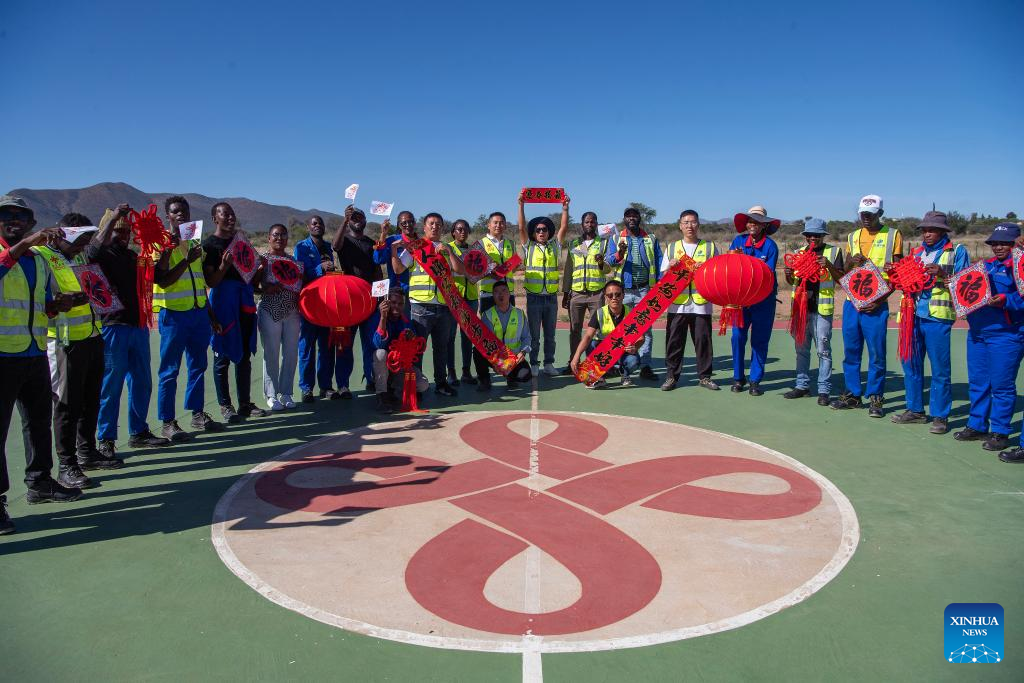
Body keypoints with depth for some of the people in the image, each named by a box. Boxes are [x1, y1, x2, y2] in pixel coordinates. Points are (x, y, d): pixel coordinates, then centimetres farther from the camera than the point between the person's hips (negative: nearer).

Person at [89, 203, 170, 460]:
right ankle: (105, 440, 5)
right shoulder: (102, 254, -2)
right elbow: (93, 248, -25)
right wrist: (113, 217, -24)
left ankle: (139, 432, 23)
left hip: (138, 326, 7)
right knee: (110, 385, -3)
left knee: (142, 382, 12)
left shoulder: (133, 256, 18)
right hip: (112, 326, -7)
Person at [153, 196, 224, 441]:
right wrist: (187, 260, -21)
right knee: (170, 370, -1)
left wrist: (210, 315, 20)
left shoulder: (194, 243, 15)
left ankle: (198, 414, 21)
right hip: (173, 313, -7)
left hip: (199, 312, 7)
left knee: (198, 365, 11)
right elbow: (163, 281, -17)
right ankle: (167, 423, 4)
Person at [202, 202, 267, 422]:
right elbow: (210, 282, -9)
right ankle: (225, 406, 6)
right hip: (223, 300, -7)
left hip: (244, 300, 7)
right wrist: (224, 265, -25)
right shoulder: (209, 245, -4)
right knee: (223, 356, -2)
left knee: (245, 355, 10)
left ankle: (245, 404, 17)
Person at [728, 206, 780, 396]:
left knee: (760, 340, 3)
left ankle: (755, 380, 12)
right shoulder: (738, 241, 3)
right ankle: (738, 378, 11)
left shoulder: (770, 245, -7)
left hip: (763, 299, -2)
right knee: (738, 336, -3)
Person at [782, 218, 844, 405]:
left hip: (822, 308, -5)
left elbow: (842, 279, -3)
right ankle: (802, 385, 20)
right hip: (800, 306, 5)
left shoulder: (833, 251, 2)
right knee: (801, 349, 11)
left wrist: (829, 266, -19)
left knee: (823, 350, -2)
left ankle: (824, 390, 3)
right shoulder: (799, 252, 15)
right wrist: (789, 274, -5)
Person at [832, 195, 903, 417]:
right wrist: (851, 262, -5)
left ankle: (875, 398, 7)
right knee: (850, 351, 8)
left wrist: (880, 299, -13)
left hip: (876, 305, -4)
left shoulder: (893, 235, 1)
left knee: (876, 354, -1)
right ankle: (852, 394, 18)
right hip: (852, 301, 4)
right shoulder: (853, 236, 13)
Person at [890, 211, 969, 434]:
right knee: (911, 364, 10)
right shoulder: (916, 252, 17)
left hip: (938, 317, -5)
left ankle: (940, 416, 8)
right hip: (913, 314, 5)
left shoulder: (957, 251, 2)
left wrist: (943, 274, -20)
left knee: (940, 369, 0)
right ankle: (915, 410, 22)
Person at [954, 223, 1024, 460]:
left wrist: (1005, 300, -28)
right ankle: (977, 425, 26)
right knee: (977, 382, 14)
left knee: (1001, 385, 0)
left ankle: (999, 432, 10)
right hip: (977, 332, 7)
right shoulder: (987, 265, 15)